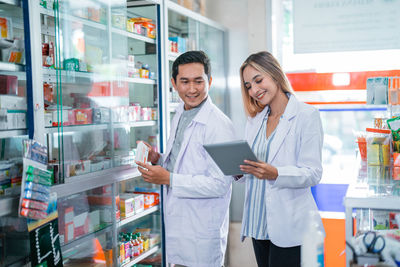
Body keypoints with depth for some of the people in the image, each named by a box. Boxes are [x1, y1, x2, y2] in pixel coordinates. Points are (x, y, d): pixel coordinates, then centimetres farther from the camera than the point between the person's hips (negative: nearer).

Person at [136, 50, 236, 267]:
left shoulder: (219, 125, -19)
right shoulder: (179, 115, 9)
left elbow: (220, 184, -23)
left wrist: (169, 179, -23)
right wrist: (159, 160, 0)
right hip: (176, 224, 8)